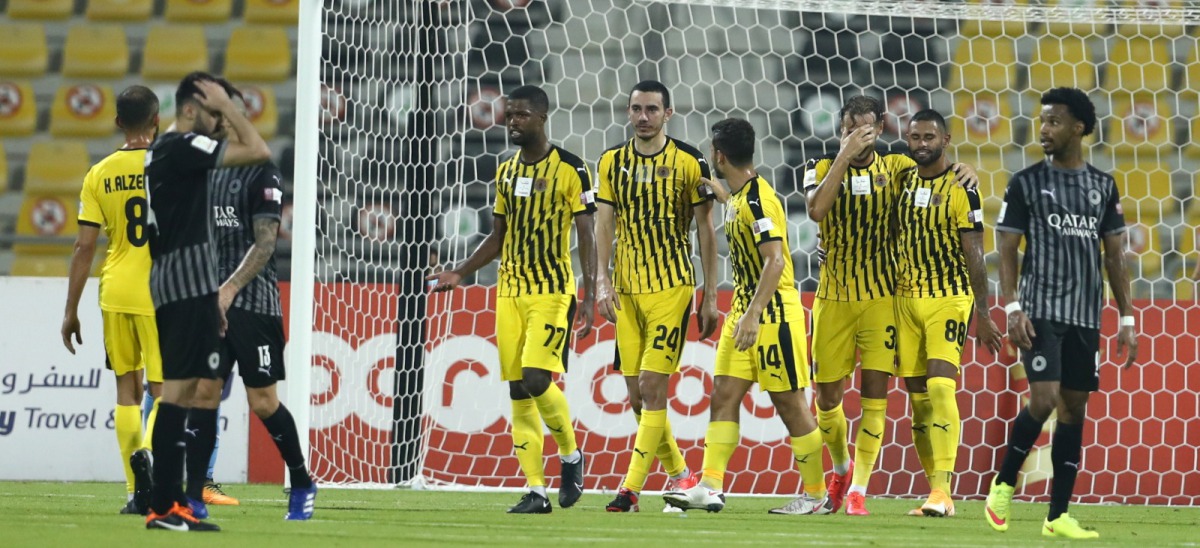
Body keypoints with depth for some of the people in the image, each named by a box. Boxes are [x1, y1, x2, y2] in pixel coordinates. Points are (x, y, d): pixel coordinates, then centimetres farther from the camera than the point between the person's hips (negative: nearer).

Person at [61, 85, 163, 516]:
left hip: (116, 292, 2)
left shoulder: (99, 175, 0)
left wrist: (71, 310, 5)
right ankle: (147, 450, -26)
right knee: (163, 390, 2)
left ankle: (136, 492, 7)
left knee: (127, 387, 11)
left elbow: (85, 246, -1)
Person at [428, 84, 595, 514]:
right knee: (518, 393, 1)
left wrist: (589, 298, -13)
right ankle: (536, 491, 3)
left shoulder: (570, 169, -6)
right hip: (510, 293, 6)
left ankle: (571, 455, 8)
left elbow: (586, 237, -7)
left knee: (536, 378, -19)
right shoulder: (506, 172, 13)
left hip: (553, 292, -6)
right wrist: (460, 274, 8)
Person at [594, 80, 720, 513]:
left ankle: (631, 488, -13)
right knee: (636, 392, 5)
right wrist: (603, 280, -8)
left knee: (652, 385, -12)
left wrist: (710, 297, -1)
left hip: (672, 286, -4)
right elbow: (604, 224, 6)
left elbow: (705, 230, 1)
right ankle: (679, 474, 22)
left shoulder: (689, 162, -3)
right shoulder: (612, 162, 7)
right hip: (627, 289, 4)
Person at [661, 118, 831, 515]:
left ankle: (817, 496, 7)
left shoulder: (758, 199, -19)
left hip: (774, 314, -9)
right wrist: (722, 196, 29)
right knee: (724, 394, 1)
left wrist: (753, 315, -30)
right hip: (744, 309, 9)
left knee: (789, 402, -2)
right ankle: (710, 486, -2)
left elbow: (775, 260, -26)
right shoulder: (741, 196, 9)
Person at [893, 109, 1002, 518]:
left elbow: (974, 254, -7)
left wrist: (981, 313, -9)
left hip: (950, 297, -6)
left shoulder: (961, 188, -7)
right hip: (906, 297, 6)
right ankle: (937, 493, 9)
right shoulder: (903, 182, 10)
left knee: (940, 387, -18)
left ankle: (942, 490, -21)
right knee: (917, 394, 4)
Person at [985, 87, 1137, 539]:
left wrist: (1127, 319, 7)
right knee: (1044, 399, -17)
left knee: (1074, 409, 3)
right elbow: (1008, 250, 0)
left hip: (1086, 316, 4)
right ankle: (1003, 485, 3)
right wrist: (1012, 309, -12)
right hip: (1041, 311, -4)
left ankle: (1058, 516, 6)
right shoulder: (1026, 183, 1)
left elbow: (1114, 255, 12)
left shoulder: (1103, 186, 10)